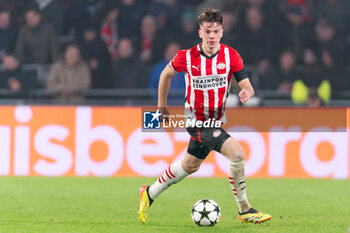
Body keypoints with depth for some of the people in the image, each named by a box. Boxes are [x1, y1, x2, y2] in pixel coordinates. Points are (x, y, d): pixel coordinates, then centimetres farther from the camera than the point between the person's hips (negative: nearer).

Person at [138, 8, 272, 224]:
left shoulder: (231, 56, -9)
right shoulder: (186, 57, -13)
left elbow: (248, 87, -11)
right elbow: (166, 73, 7)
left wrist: (247, 93, -35)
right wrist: (162, 105, 10)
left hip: (217, 120, 5)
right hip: (196, 121, -5)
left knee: (190, 165, 22)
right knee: (237, 153, -22)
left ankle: (150, 193, 43)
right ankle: (244, 210, -11)